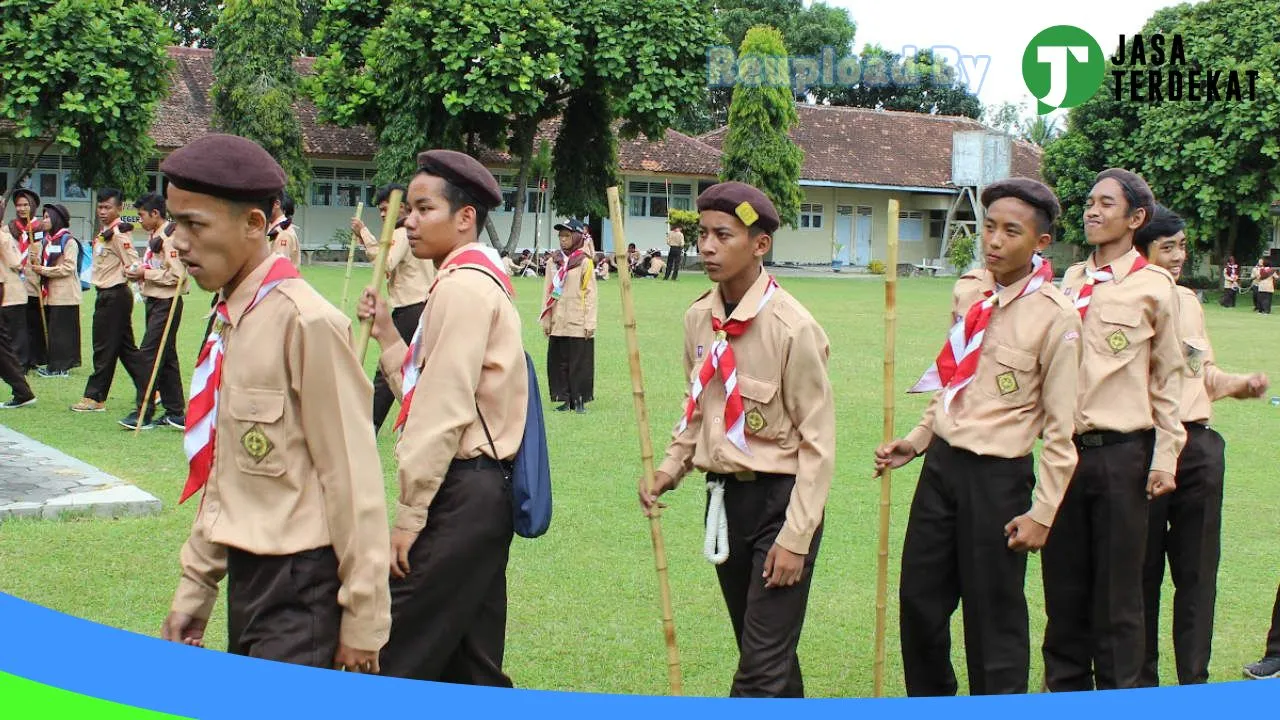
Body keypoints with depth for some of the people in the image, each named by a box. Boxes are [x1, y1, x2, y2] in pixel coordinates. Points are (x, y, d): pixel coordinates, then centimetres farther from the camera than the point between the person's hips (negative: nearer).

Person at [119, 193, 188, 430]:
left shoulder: (170, 237, -14)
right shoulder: (154, 236, 15)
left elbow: (177, 275, -21)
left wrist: (145, 273, -16)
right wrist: (139, 273, 5)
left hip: (166, 303, -10)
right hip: (154, 301, 10)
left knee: (149, 355, -11)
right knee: (166, 357, 11)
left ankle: (144, 412, -9)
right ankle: (175, 411, 16)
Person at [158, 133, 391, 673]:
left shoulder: (307, 323, -18)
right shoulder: (231, 319, 7)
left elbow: (353, 480, -17)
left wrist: (363, 622, -13)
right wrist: (195, 588, 16)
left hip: (301, 588, -8)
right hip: (247, 578, 8)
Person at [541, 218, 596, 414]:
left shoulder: (584, 262, -3)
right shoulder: (553, 262, 9)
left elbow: (590, 294, -4)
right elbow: (548, 292, 12)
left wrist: (590, 322, -8)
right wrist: (545, 320, 8)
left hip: (578, 324, -4)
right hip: (557, 324, 4)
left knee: (580, 362, 0)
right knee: (558, 361, 5)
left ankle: (579, 399, 7)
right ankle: (565, 398, 13)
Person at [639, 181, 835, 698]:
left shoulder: (792, 328, -18)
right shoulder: (698, 320, 1)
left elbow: (817, 442, -15)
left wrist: (795, 538, -16)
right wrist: (671, 469, 2)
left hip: (778, 499, -7)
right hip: (723, 496, 7)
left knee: (762, 671, -8)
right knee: (759, 650, 19)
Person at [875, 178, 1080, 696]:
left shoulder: (1055, 317, -14)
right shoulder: (968, 290, 4)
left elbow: (1061, 427, -12)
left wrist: (1042, 512, -13)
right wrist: (918, 439, 12)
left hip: (997, 476, -6)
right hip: (942, 462, 6)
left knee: (994, 615, 4)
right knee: (919, 600, 15)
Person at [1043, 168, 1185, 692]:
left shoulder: (1153, 287, -3)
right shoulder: (1068, 282, 9)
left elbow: (1168, 379, 0)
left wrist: (1165, 458, -4)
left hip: (1122, 453, -4)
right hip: (1067, 447, 4)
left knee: (1117, 590, 4)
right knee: (1063, 586, 12)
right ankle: (1065, 693, 24)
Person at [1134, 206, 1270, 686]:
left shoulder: (1187, 300, 14)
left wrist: (1240, 384, 4)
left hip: (1199, 449, 6)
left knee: (1198, 570, 8)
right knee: (1142, 571, 5)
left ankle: (1194, 682, 17)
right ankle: (1141, 682, 18)